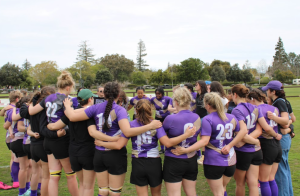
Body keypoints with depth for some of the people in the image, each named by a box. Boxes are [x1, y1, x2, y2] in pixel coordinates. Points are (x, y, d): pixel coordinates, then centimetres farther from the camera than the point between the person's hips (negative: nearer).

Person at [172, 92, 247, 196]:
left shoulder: (207, 120, -14)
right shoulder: (232, 117, 5)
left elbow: (205, 141, -23)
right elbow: (243, 132, 1)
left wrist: (185, 150, -27)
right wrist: (229, 146, -3)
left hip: (213, 162, -5)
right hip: (230, 160, 6)